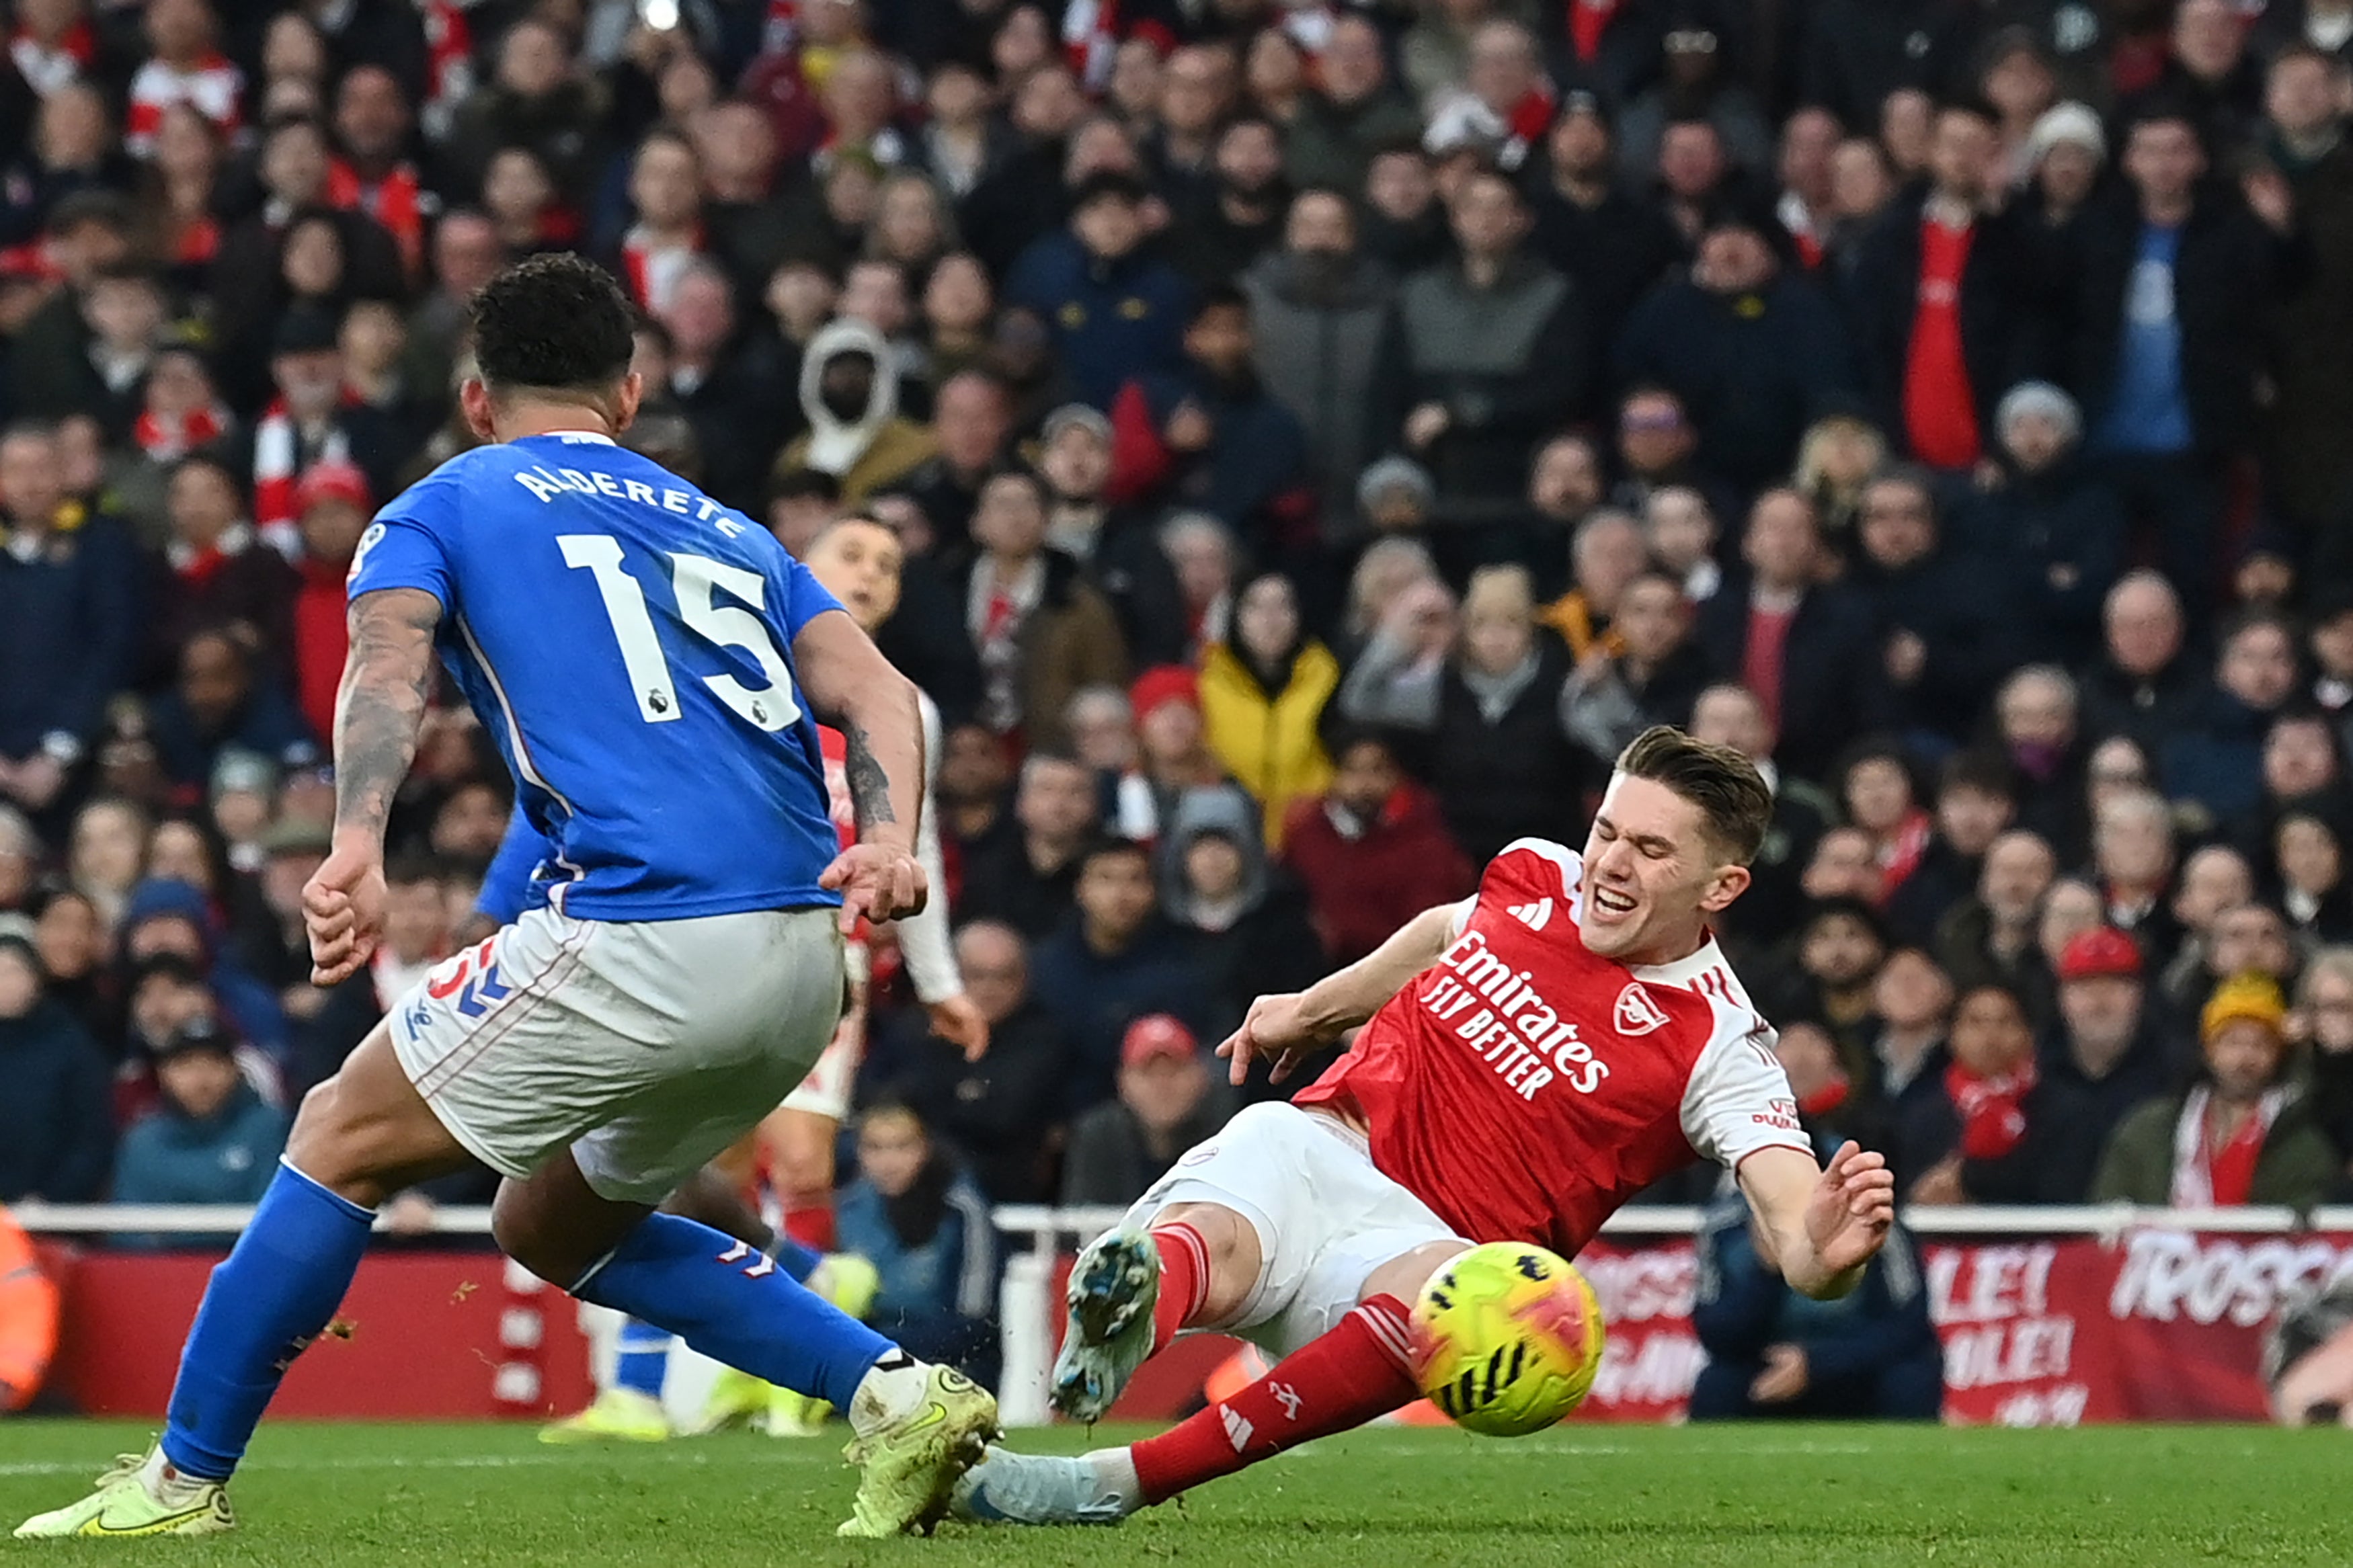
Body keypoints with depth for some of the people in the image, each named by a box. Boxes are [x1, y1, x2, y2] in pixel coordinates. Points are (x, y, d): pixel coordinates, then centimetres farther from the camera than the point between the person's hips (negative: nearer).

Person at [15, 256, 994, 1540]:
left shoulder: (441, 507, 14)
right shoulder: (729, 532, 29)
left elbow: (388, 665, -8)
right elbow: (874, 692, 11)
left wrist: (357, 851, -23)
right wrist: (888, 842, -6)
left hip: (644, 937, -6)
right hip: (806, 958, 6)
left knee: (343, 1140, 11)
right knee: (558, 1227, 24)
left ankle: (183, 1484, 12)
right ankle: (896, 1394, 10)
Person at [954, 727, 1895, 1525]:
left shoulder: (1719, 1048, -5)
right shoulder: (1538, 877, 10)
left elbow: (1791, 1223, -17)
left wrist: (1827, 1250, -41)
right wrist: (1313, 1010, 44)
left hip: (1426, 1236, -4)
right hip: (1316, 1141, 4)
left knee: (1446, 1289, -41)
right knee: (1208, 1248, -33)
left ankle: (1118, 1483, -47)